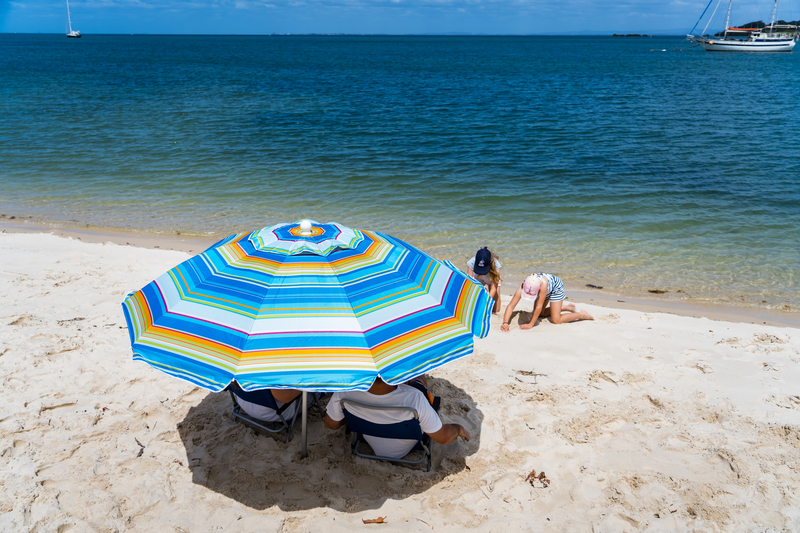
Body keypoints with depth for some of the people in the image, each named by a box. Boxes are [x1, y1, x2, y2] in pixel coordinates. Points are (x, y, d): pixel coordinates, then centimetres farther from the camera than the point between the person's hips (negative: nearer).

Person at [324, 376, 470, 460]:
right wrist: (459, 429, -4)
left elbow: (330, 424, -14)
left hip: (372, 446, 2)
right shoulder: (414, 399, -44)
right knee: (418, 382, 19)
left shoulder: (344, 391, -36)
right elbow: (443, 437, -27)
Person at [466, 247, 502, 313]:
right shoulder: (471, 262, -39)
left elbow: (494, 288, -37)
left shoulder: (496, 265, -41)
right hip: (477, 280, 1)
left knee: (496, 311, -1)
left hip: (492, 280, -1)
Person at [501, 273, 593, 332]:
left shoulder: (543, 283, -48)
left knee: (555, 320, -11)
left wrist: (530, 324, -38)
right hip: (546, 290, 5)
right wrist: (505, 323, -48)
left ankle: (582, 314, 9)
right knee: (540, 314, 16)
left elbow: (539, 306, -41)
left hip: (556, 286, -5)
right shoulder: (523, 287, -36)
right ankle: (567, 306, 30)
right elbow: (511, 306, -34)